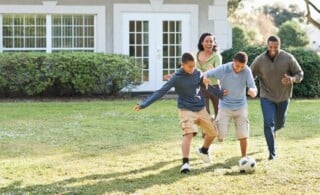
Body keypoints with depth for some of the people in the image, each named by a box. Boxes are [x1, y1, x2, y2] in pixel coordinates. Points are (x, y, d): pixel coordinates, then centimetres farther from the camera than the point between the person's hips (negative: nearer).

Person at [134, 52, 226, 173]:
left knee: (213, 132, 14)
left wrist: (220, 93, 7)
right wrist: (144, 104, -25)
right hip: (186, 110, -5)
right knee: (188, 133, -27)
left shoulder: (198, 73, -2)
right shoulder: (176, 78, -15)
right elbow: (161, 92, -18)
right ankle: (185, 163, -29)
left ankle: (203, 150, 43)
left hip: (201, 109, 6)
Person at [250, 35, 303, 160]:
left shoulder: (288, 58, -13)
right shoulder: (260, 60, -13)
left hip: (283, 97, 2)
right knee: (268, 123, -13)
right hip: (267, 97, -2)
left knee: (280, 123, 17)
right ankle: (272, 152, -5)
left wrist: (292, 79, -28)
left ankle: (272, 131, 54)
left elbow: (300, 74, -6)